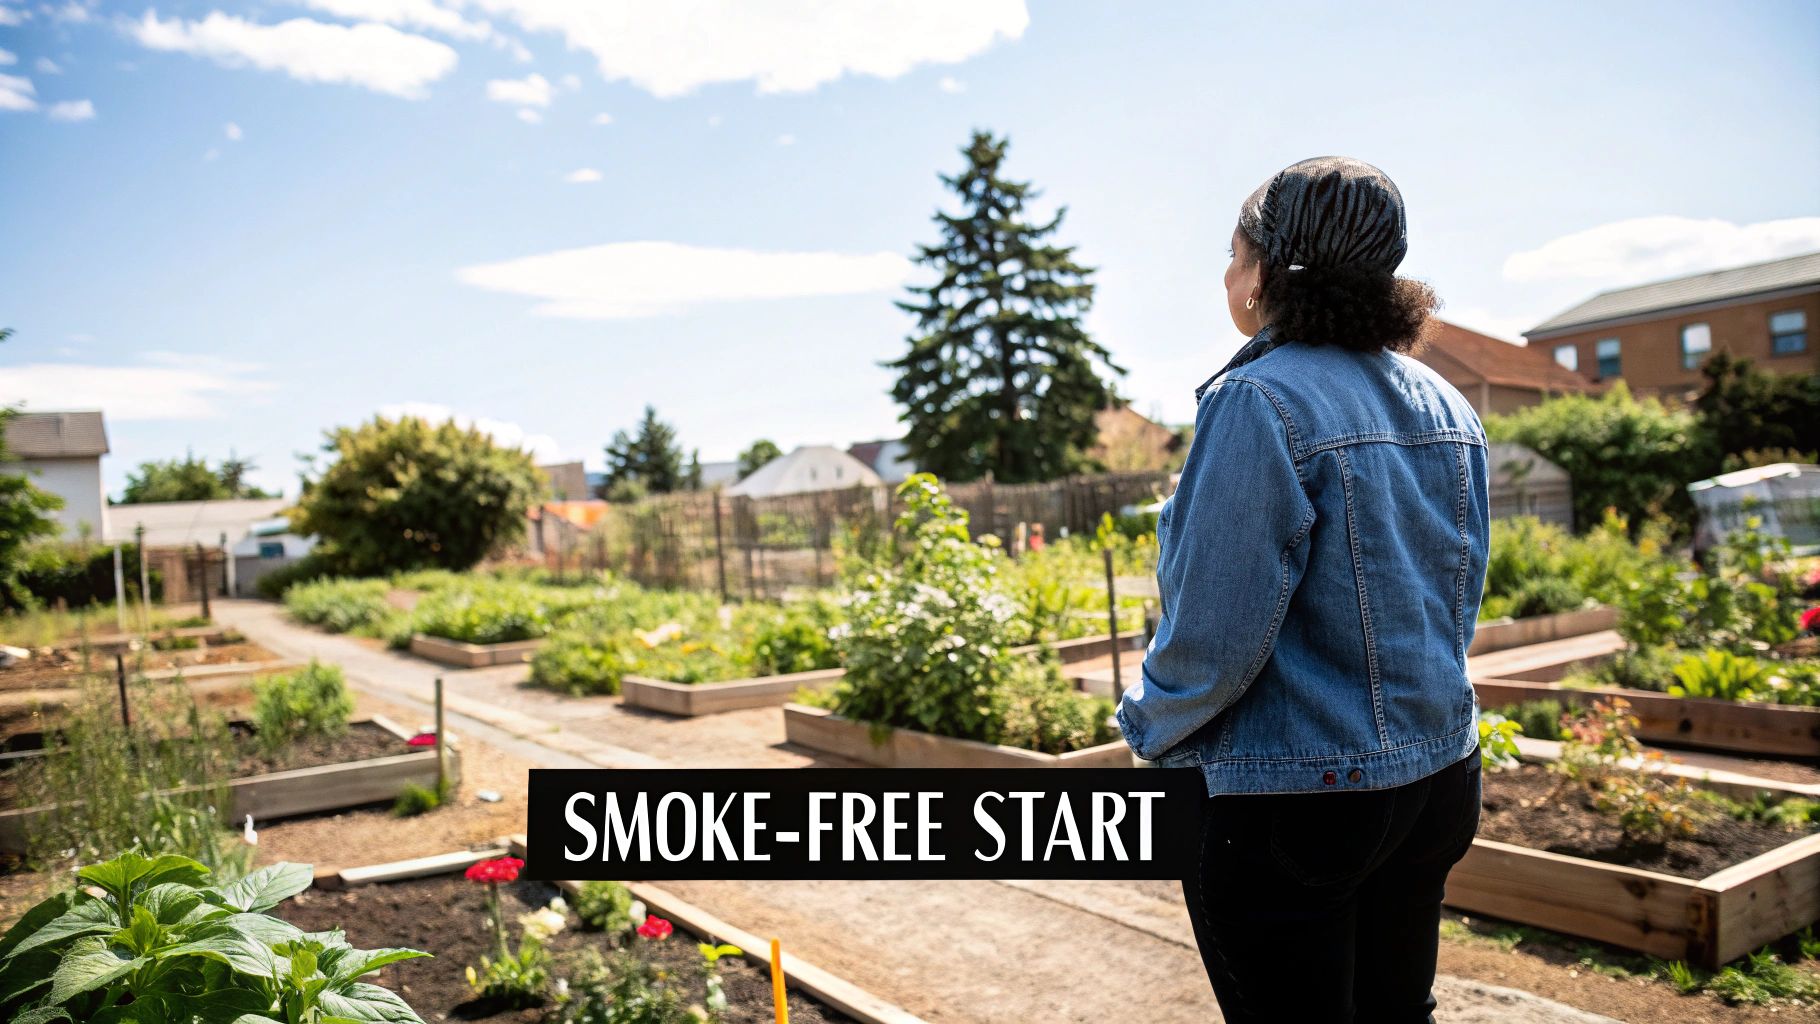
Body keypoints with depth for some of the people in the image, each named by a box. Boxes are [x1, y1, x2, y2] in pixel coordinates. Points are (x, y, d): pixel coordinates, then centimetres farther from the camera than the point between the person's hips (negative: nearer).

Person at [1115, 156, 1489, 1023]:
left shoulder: (1261, 401, -20)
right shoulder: (1447, 409, 5)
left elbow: (1216, 632, -21)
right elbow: (1458, 604, 13)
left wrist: (1148, 727, -2)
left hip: (1292, 798, -8)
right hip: (1437, 779, 8)